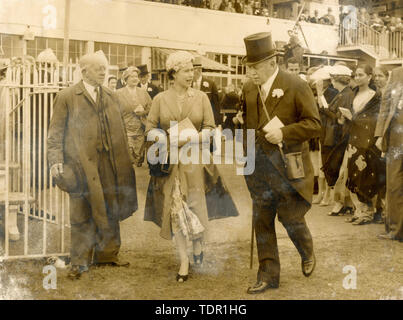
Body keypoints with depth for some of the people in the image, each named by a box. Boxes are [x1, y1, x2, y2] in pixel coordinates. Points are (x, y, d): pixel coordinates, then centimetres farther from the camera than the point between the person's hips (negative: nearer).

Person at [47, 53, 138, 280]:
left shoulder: (111, 97, 15)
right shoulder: (67, 97, 0)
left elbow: (120, 131, 17)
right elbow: (56, 133, -1)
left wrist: (125, 160, 12)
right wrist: (56, 161, -11)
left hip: (110, 166, 4)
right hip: (82, 165, -4)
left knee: (109, 211, 9)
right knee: (82, 215, 2)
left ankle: (107, 254, 25)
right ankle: (80, 262, 12)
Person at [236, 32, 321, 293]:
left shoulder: (296, 86, -10)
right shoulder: (248, 89, 7)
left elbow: (314, 123, -10)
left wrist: (284, 133, -22)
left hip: (287, 166, -5)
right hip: (260, 167, 5)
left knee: (291, 218, 4)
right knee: (262, 222, 6)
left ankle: (308, 254, 36)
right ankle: (268, 275, 16)